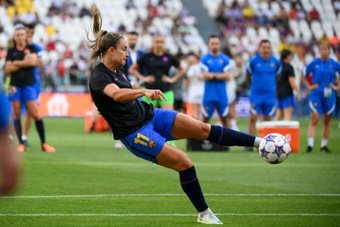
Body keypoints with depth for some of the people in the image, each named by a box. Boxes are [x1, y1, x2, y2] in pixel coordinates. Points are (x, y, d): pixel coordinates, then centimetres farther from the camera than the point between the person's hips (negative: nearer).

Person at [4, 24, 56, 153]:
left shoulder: (31, 49, 4)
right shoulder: (11, 51, 7)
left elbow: (33, 61, -14)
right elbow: (7, 69, -2)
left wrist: (16, 63, -5)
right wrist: (24, 62, -8)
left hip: (28, 85, -2)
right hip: (15, 86, 2)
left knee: (35, 114, -7)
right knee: (17, 115, 0)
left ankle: (44, 143, 0)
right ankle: (21, 144, 5)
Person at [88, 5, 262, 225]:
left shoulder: (116, 70, 8)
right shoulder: (99, 77, -21)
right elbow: (116, 94, -42)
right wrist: (144, 91, -55)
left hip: (150, 115, 8)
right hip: (135, 133, -8)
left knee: (203, 128, -1)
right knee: (184, 162, -14)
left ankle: (258, 141, 4)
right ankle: (204, 213, 0)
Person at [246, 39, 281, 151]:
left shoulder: (276, 62, 0)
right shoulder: (253, 61, -6)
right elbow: (248, 77, 9)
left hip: (270, 95, 2)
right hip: (256, 95, -2)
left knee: (267, 120, 6)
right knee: (253, 118, -7)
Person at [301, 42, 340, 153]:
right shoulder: (314, 63, -1)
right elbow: (304, 77, 8)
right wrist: (309, 86, -2)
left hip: (329, 96, 2)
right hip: (316, 95, -2)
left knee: (327, 121, 8)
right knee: (314, 119, -11)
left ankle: (324, 145, 18)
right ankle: (310, 144, -16)